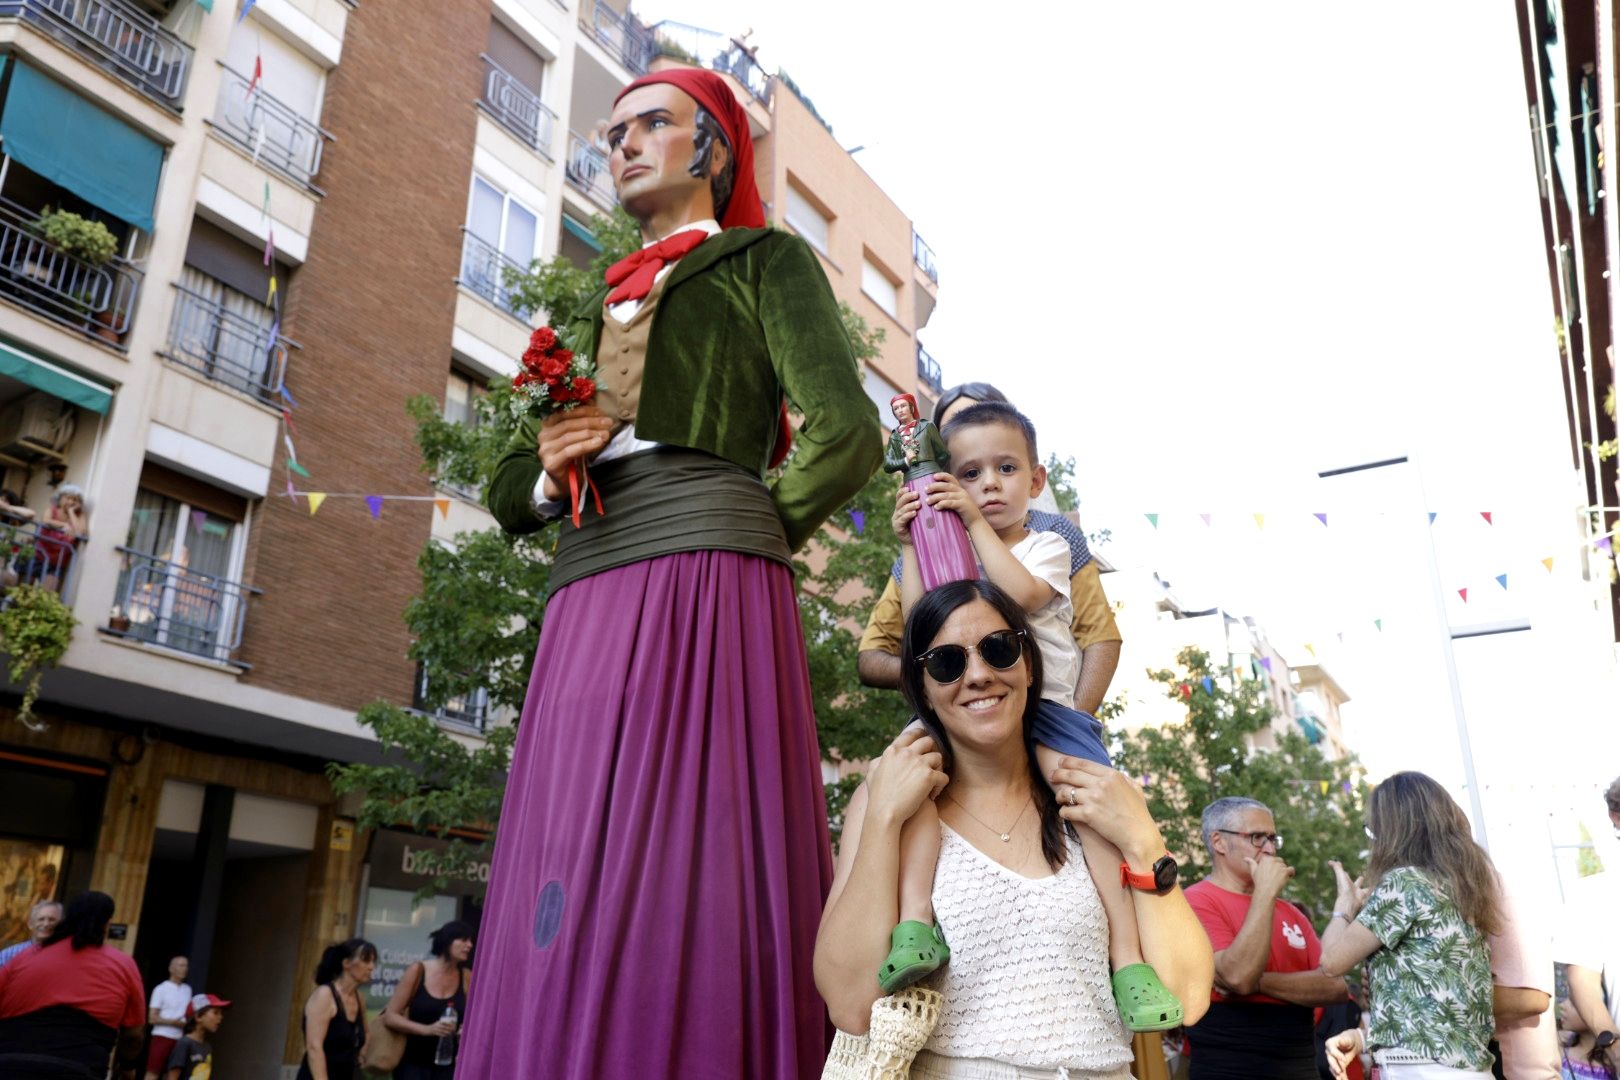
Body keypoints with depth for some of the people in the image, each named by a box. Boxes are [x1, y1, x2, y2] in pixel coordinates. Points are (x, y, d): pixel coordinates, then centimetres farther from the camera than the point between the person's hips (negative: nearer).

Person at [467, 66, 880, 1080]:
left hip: (704, 579, -6)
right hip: (585, 598, 6)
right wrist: (547, 475, 5)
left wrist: (752, 535, 3)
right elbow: (509, 489, 27)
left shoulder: (766, 258, 13)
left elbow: (846, 434, -2)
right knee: (566, 916, 1)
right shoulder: (596, 307, 30)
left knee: (686, 890, -12)